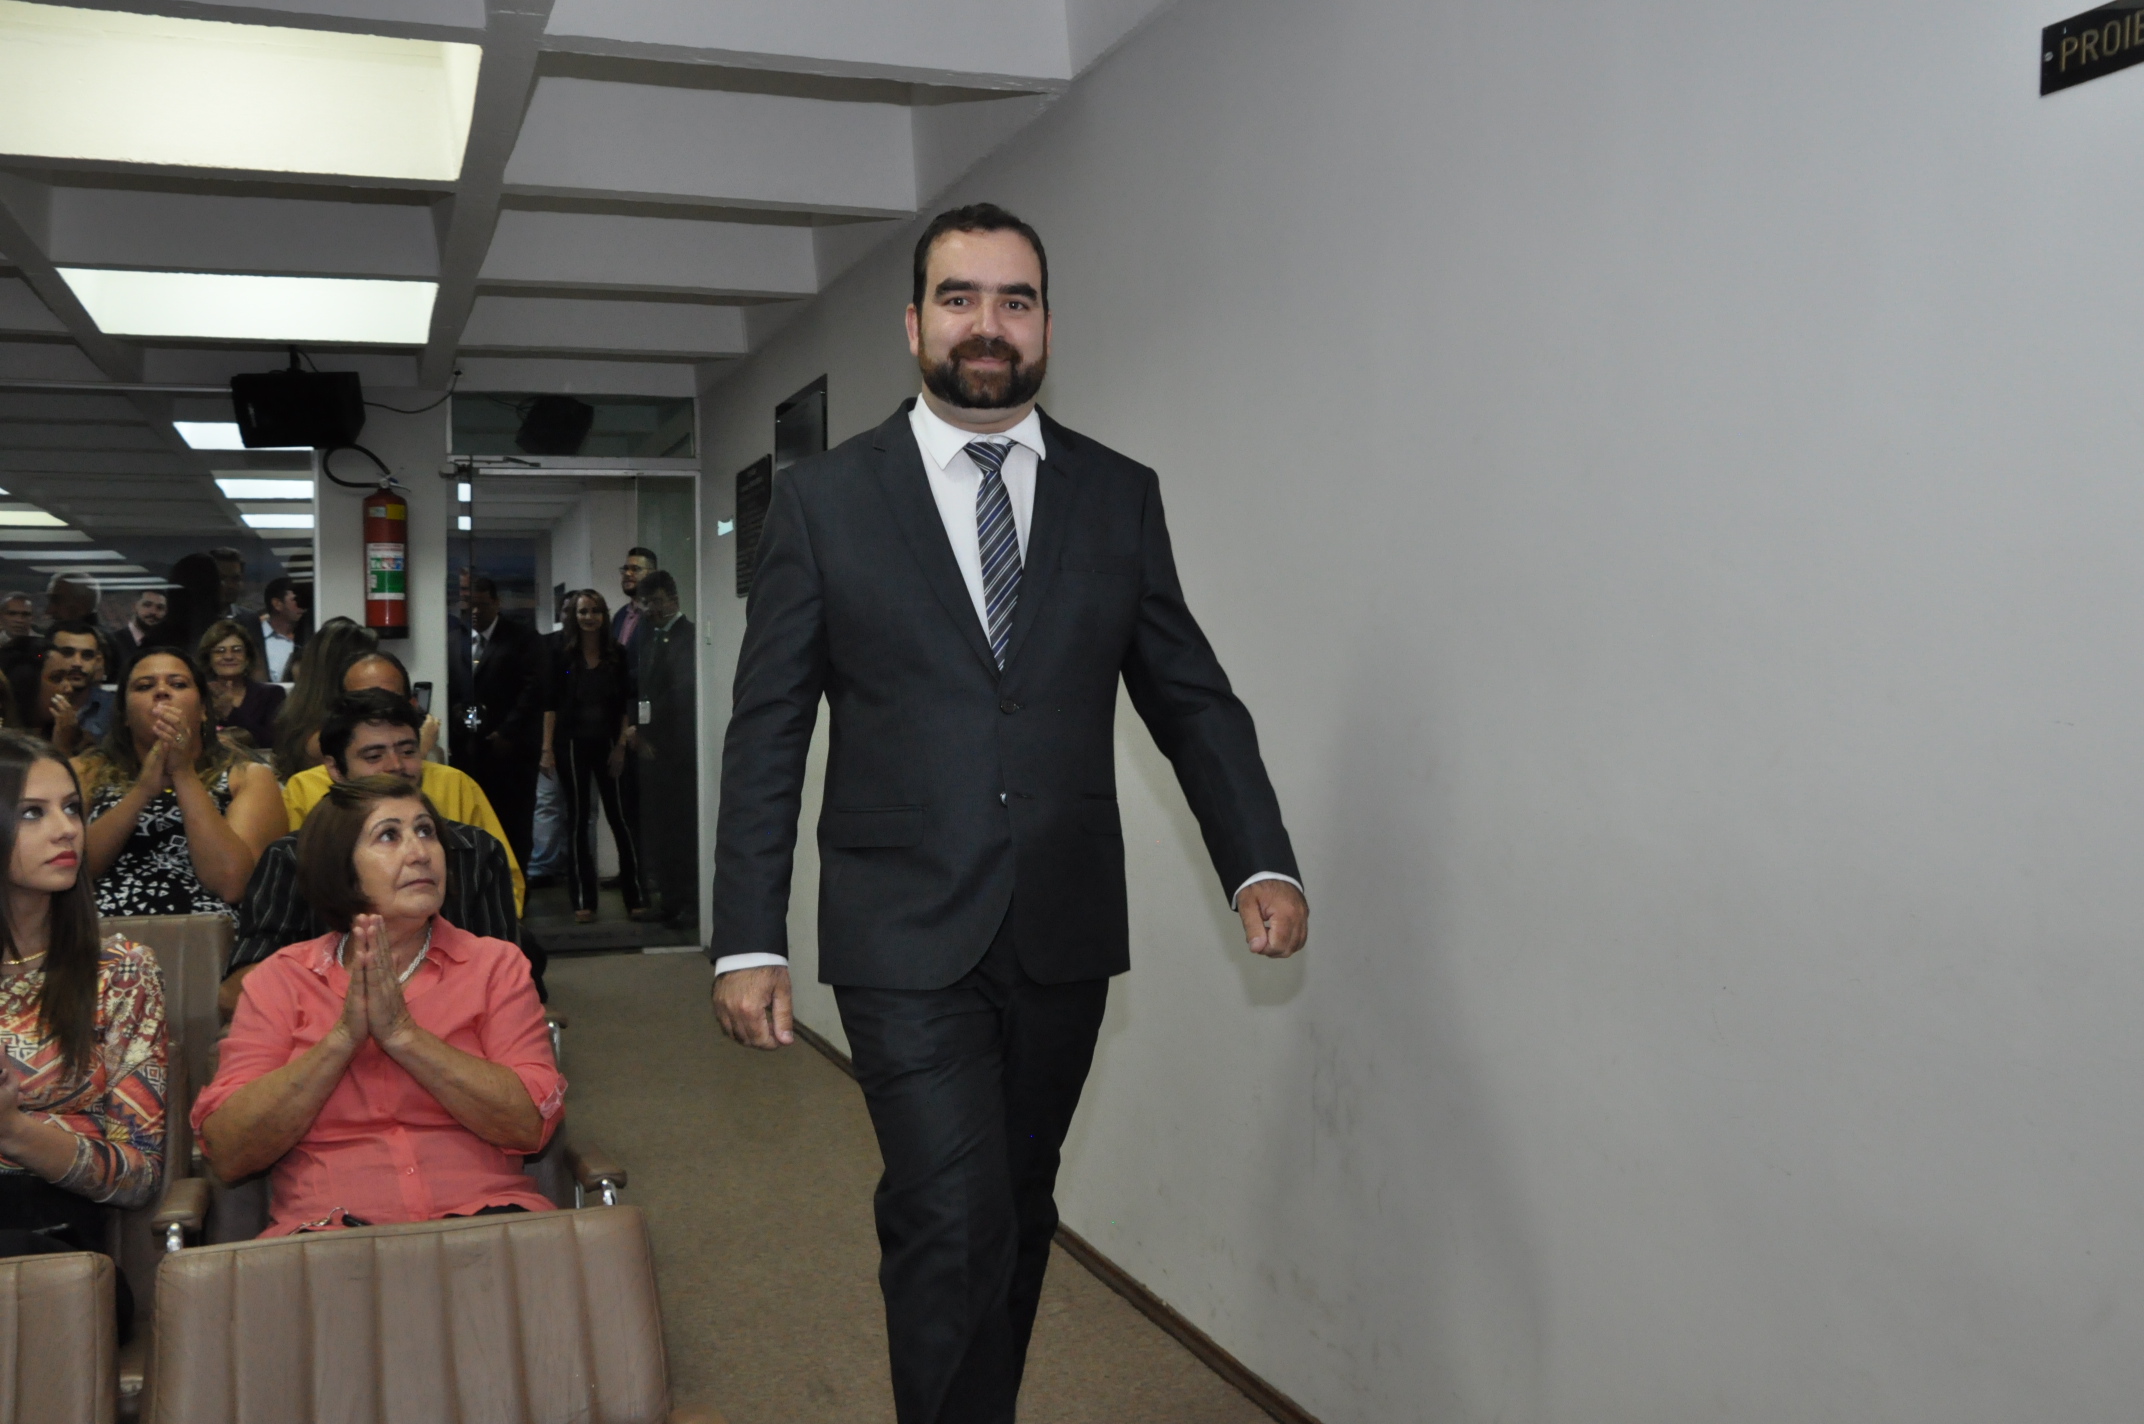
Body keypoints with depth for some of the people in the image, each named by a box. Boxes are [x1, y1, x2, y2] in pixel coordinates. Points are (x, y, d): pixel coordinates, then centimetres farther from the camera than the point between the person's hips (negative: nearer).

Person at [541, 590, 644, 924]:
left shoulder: (617, 655, 4)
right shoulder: (564, 656, 2)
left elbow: (625, 705, 4)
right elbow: (550, 705, 1)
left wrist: (622, 744, -4)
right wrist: (547, 749, -6)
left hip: (607, 744, 0)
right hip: (571, 745, 0)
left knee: (620, 816, -3)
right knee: (577, 818, 4)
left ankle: (634, 897, 2)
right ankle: (583, 900, 9)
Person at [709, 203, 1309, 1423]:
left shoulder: (1120, 497, 5)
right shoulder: (823, 501, 0)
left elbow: (1191, 695, 6)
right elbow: (768, 732, -1)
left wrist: (1261, 861, -9)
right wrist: (749, 939, -6)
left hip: (1064, 934, 3)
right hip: (907, 938, -3)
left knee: (1019, 1212, 15)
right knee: (954, 1219, -11)